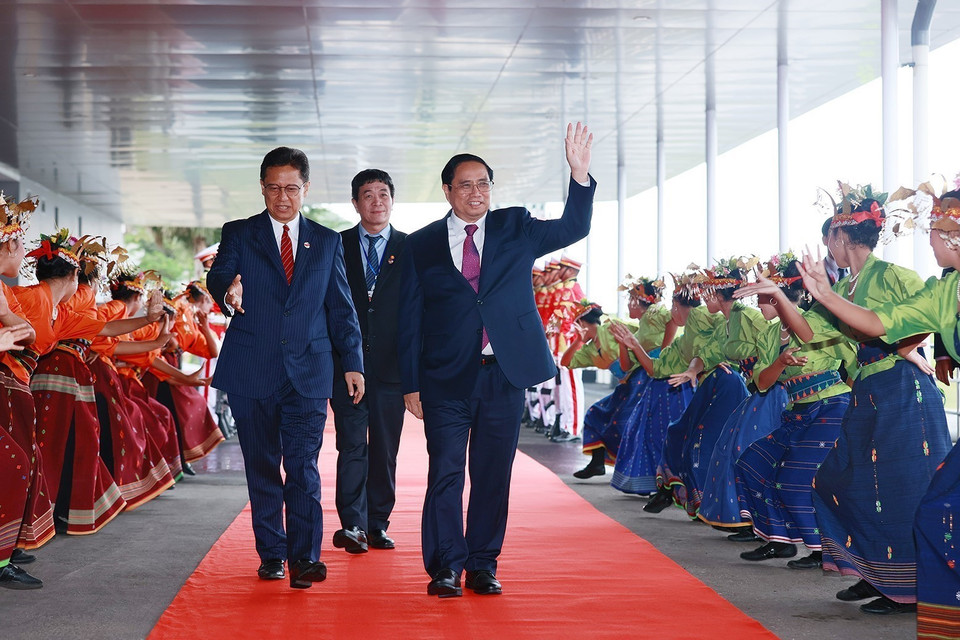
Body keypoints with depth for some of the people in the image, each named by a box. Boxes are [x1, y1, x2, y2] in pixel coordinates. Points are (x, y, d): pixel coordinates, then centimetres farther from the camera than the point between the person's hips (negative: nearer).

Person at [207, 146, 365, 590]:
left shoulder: (327, 242, 12)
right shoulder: (238, 235, 7)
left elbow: (341, 306, 12)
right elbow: (219, 276, -10)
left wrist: (353, 362, 4)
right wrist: (228, 294, -35)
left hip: (308, 373, 0)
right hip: (252, 371, 0)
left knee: (303, 467, -8)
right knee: (262, 469, 7)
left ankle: (304, 557, -10)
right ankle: (271, 554, 17)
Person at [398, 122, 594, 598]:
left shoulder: (515, 229, 10)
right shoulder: (422, 245, 6)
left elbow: (573, 228, -1)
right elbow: (410, 320, 6)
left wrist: (580, 174, -16)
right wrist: (411, 384, 1)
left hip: (505, 373, 1)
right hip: (447, 379, -1)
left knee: (493, 474, 5)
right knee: (445, 471, -6)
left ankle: (482, 567, 13)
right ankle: (445, 569, 1)